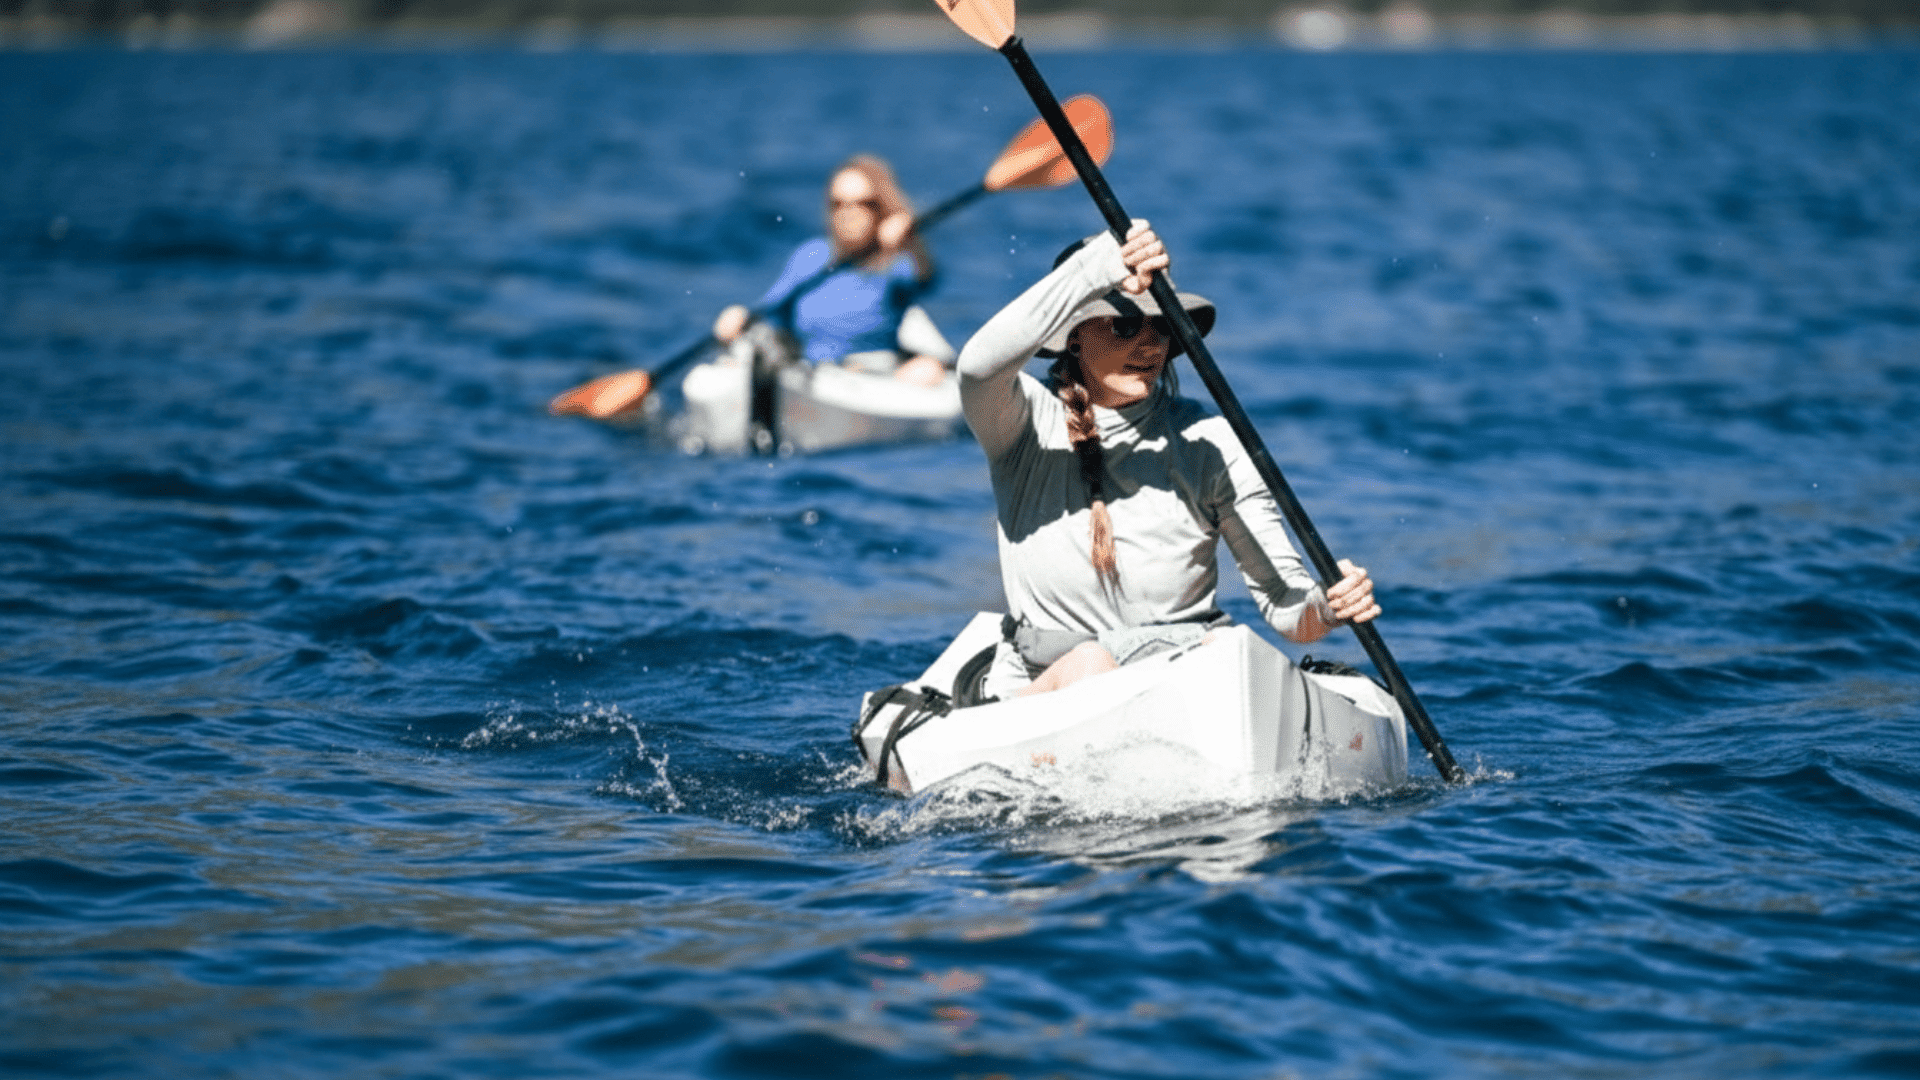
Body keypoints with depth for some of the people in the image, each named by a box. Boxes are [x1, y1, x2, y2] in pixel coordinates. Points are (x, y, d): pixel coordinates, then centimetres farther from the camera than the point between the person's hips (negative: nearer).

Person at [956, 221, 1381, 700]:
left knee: (1092, 665, -32)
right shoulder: (1028, 422, -2)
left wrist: (1328, 606, -26)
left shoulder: (1209, 443, -1)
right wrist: (1101, 268, -36)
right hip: (1029, 679, -1)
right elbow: (980, 363, -28)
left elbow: (1284, 601, -1)